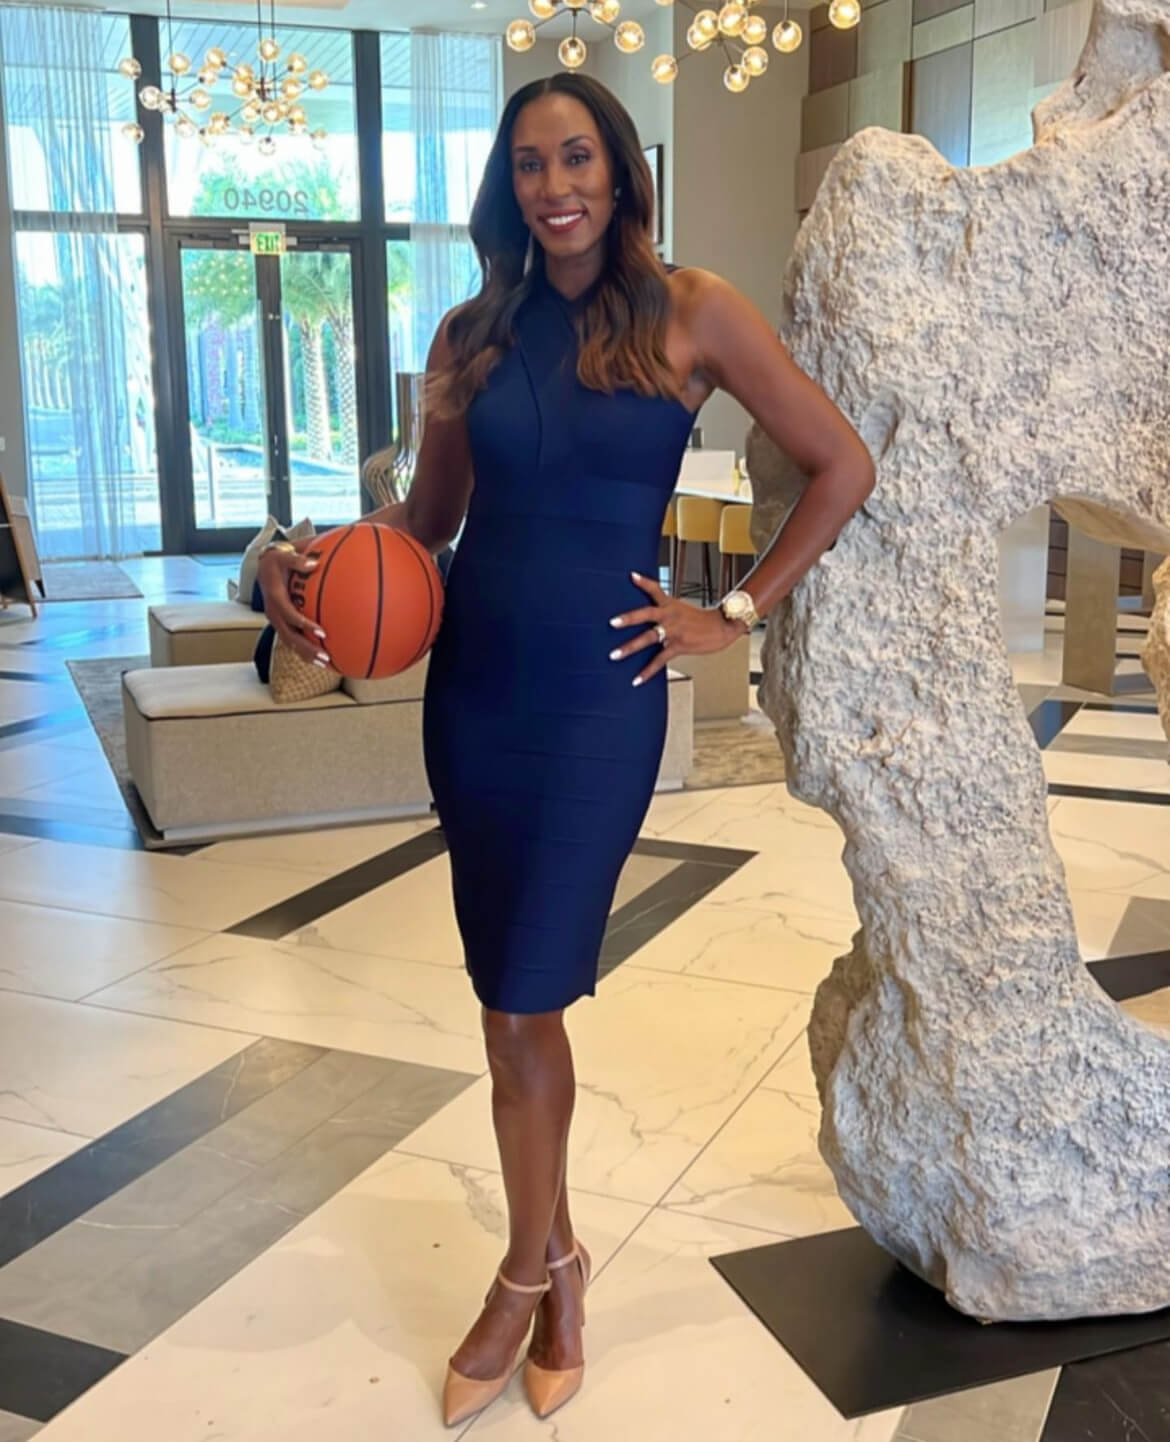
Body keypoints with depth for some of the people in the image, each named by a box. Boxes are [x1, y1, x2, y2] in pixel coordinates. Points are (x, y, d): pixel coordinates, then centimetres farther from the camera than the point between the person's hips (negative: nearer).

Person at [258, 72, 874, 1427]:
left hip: (597, 696, -4)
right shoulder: (472, 334, 7)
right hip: (469, 688, 4)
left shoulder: (688, 311, -3)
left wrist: (735, 614, -1)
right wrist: (308, 565, -6)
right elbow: (426, 515, 12)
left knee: (522, 1007, -1)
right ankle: (556, 1256, 30)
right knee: (512, 999, 11)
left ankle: (526, 1277, 23)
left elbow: (842, 467, 0)